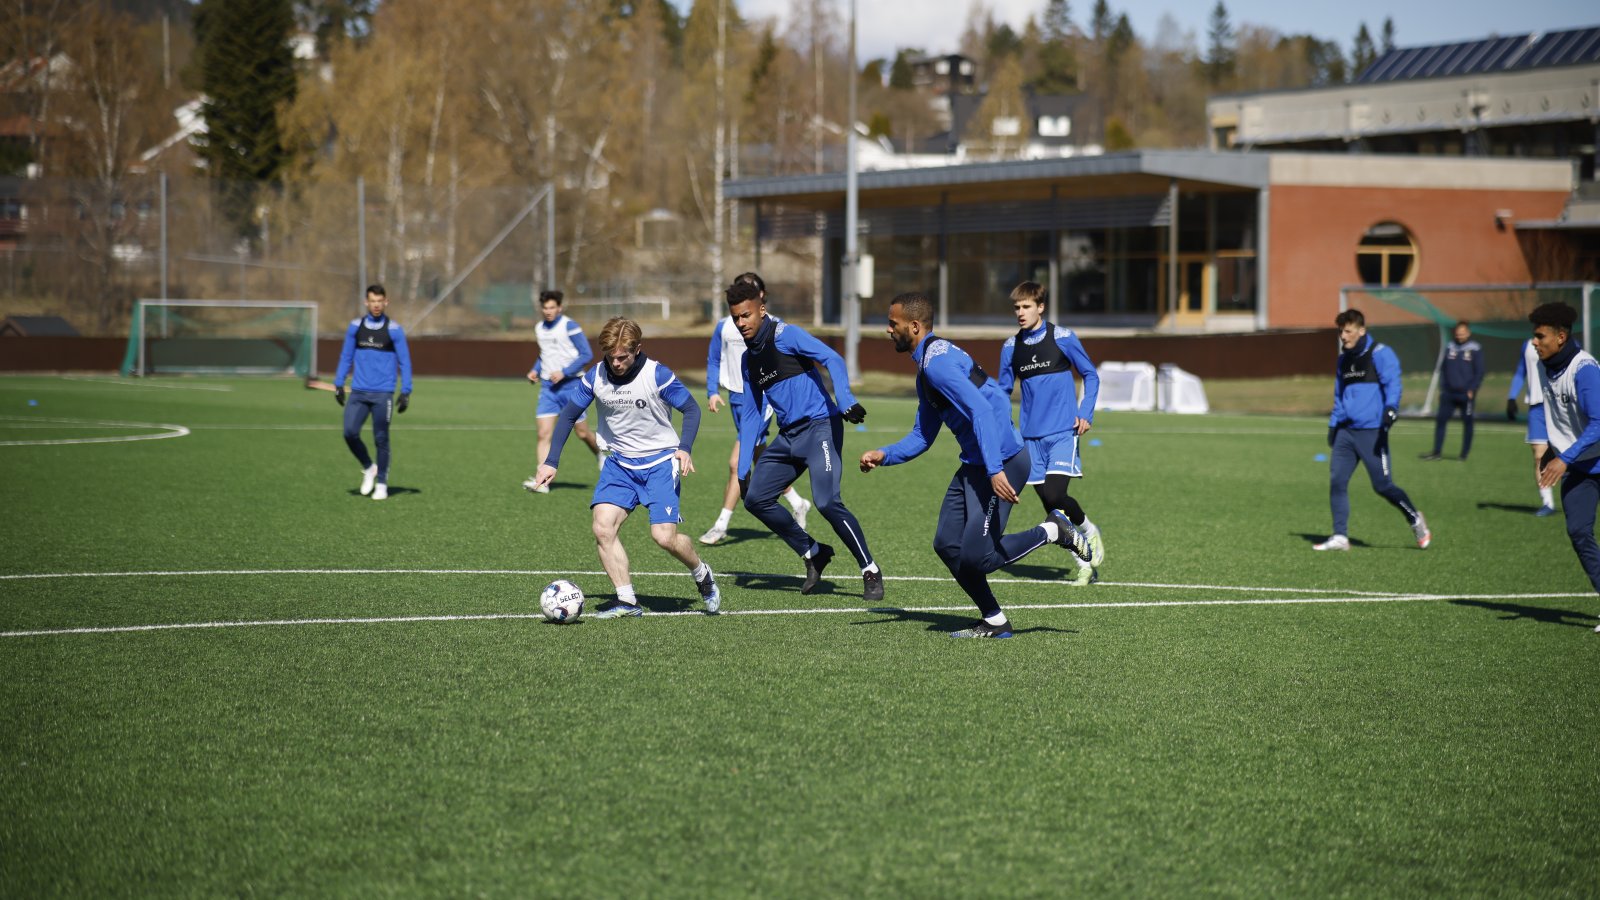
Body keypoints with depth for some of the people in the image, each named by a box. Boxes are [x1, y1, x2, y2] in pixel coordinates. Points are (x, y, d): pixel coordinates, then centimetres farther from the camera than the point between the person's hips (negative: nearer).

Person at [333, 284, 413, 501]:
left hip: (383, 393, -3)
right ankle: (368, 468, 15)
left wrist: (406, 392, -4)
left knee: (381, 440, 0)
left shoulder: (394, 329, -2)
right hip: (358, 392, 3)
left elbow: (404, 362, 1)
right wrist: (338, 384, 8)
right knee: (350, 433, -9)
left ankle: (381, 483, 13)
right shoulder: (355, 326, 7)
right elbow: (346, 357, 14)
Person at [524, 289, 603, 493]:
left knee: (582, 433, 7)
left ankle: (600, 453, 40)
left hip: (570, 385, -5)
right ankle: (542, 481, -13)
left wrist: (564, 372, -19)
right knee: (543, 434, -9)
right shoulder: (539, 329, 9)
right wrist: (535, 370, 7)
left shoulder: (569, 326, -11)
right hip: (547, 387, 5)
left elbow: (586, 354, -11)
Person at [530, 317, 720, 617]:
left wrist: (685, 449, -22)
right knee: (602, 527, -14)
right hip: (620, 462, 4)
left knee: (665, 536, -14)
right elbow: (568, 415, 4)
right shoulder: (594, 378, -8)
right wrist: (551, 462, -2)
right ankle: (627, 601, -6)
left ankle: (702, 575, 16)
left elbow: (691, 409, -7)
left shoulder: (658, 375, -18)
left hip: (660, 462, -4)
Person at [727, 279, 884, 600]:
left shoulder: (785, 335, -7)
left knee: (826, 502, -21)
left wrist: (846, 402, -35)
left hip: (819, 426, -8)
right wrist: (744, 467, 17)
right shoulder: (749, 359, 16)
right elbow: (751, 414, 21)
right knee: (756, 498, 3)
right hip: (788, 435, 8)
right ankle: (813, 554, 14)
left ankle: (871, 572, -9)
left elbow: (832, 359, -20)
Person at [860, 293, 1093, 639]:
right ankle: (994, 622, 15)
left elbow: (981, 412, -27)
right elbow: (922, 437, 23)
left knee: (975, 557, -12)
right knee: (947, 545, 8)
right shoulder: (926, 365, 18)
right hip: (975, 465, 10)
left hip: (1002, 462, -10)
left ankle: (1052, 531, 5)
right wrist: (884, 455, 6)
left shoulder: (937, 363, -16)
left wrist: (994, 470, -33)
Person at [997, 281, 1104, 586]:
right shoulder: (1011, 347, 7)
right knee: (1049, 504, 0)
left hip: (1063, 431, -4)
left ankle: (1089, 531, 11)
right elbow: (1003, 390, 16)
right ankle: (1085, 562, 12)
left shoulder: (1063, 338, -3)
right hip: (1031, 435, 4)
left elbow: (1091, 375, 6)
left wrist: (1086, 413, -4)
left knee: (1055, 495, -18)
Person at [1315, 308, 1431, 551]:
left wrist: (1390, 409, -30)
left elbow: (1392, 385, -15)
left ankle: (1415, 520, 19)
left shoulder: (1380, 354, -6)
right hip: (1346, 431, 7)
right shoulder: (1344, 360, 18)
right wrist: (1333, 424, 23)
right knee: (1336, 481, -3)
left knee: (1382, 485, -4)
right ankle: (1340, 537, 1)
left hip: (1371, 431, -7)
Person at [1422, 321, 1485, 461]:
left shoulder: (1475, 350, -2)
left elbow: (1479, 373, -3)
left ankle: (1465, 454, 9)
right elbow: (1443, 368, 16)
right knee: (1440, 420, 0)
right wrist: (1443, 386, 7)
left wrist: (1472, 390, -11)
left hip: (1466, 395, -4)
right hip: (1448, 393, 4)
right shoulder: (1450, 348, 9)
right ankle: (1436, 451, 6)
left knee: (1467, 423, 2)